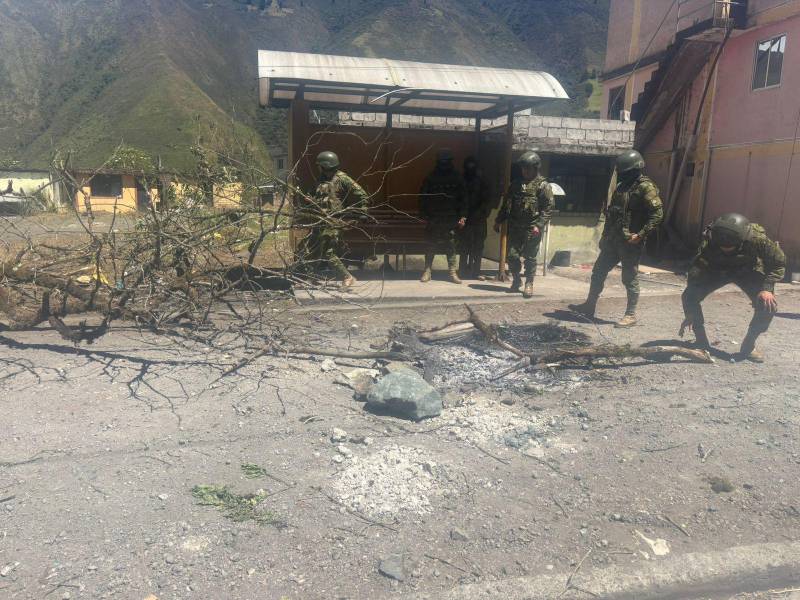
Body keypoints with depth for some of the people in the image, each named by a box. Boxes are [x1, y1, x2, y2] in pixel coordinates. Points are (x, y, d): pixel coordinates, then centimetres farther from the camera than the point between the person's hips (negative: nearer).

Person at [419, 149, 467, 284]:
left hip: (451, 219, 1)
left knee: (451, 246, 1)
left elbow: (463, 198, 6)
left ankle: (452, 272, 7)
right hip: (433, 219, 0)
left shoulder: (457, 179, 6)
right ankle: (427, 271, 8)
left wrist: (462, 216, -2)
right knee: (431, 246, 1)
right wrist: (424, 217, -5)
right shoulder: (431, 178, 3)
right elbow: (423, 198, 2)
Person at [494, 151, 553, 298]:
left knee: (530, 258, 1)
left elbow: (548, 208, -8)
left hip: (532, 229, -4)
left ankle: (529, 284, 14)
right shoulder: (516, 183, 13)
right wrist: (499, 220, 13)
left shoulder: (543, 186, -4)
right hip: (515, 227, 5)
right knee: (512, 256, 4)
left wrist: (539, 225, -18)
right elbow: (506, 203, 18)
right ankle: (516, 280, 24)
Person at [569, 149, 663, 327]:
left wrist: (640, 235, -22)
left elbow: (657, 214, -17)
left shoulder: (646, 187, -11)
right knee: (598, 272, 12)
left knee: (630, 279, 0)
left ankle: (631, 315, 11)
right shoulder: (621, 187, 15)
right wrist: (605, 236, 18)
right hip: (613, 241, 8)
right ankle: (589, 307, 23)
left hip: (630, 243, -8)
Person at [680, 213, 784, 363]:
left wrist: (767, 288, -33)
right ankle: (702, 343, -5)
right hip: (717, 270, 0)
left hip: (748, 271, 0)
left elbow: (779, 263, -17)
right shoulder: (709, 242, -35)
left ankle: (748, 346, 1)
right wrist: (690, 313, -38)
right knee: (689, 296, -21)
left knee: (768, 305, -21)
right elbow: (696, 271, -34)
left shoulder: (758, 240, -36)